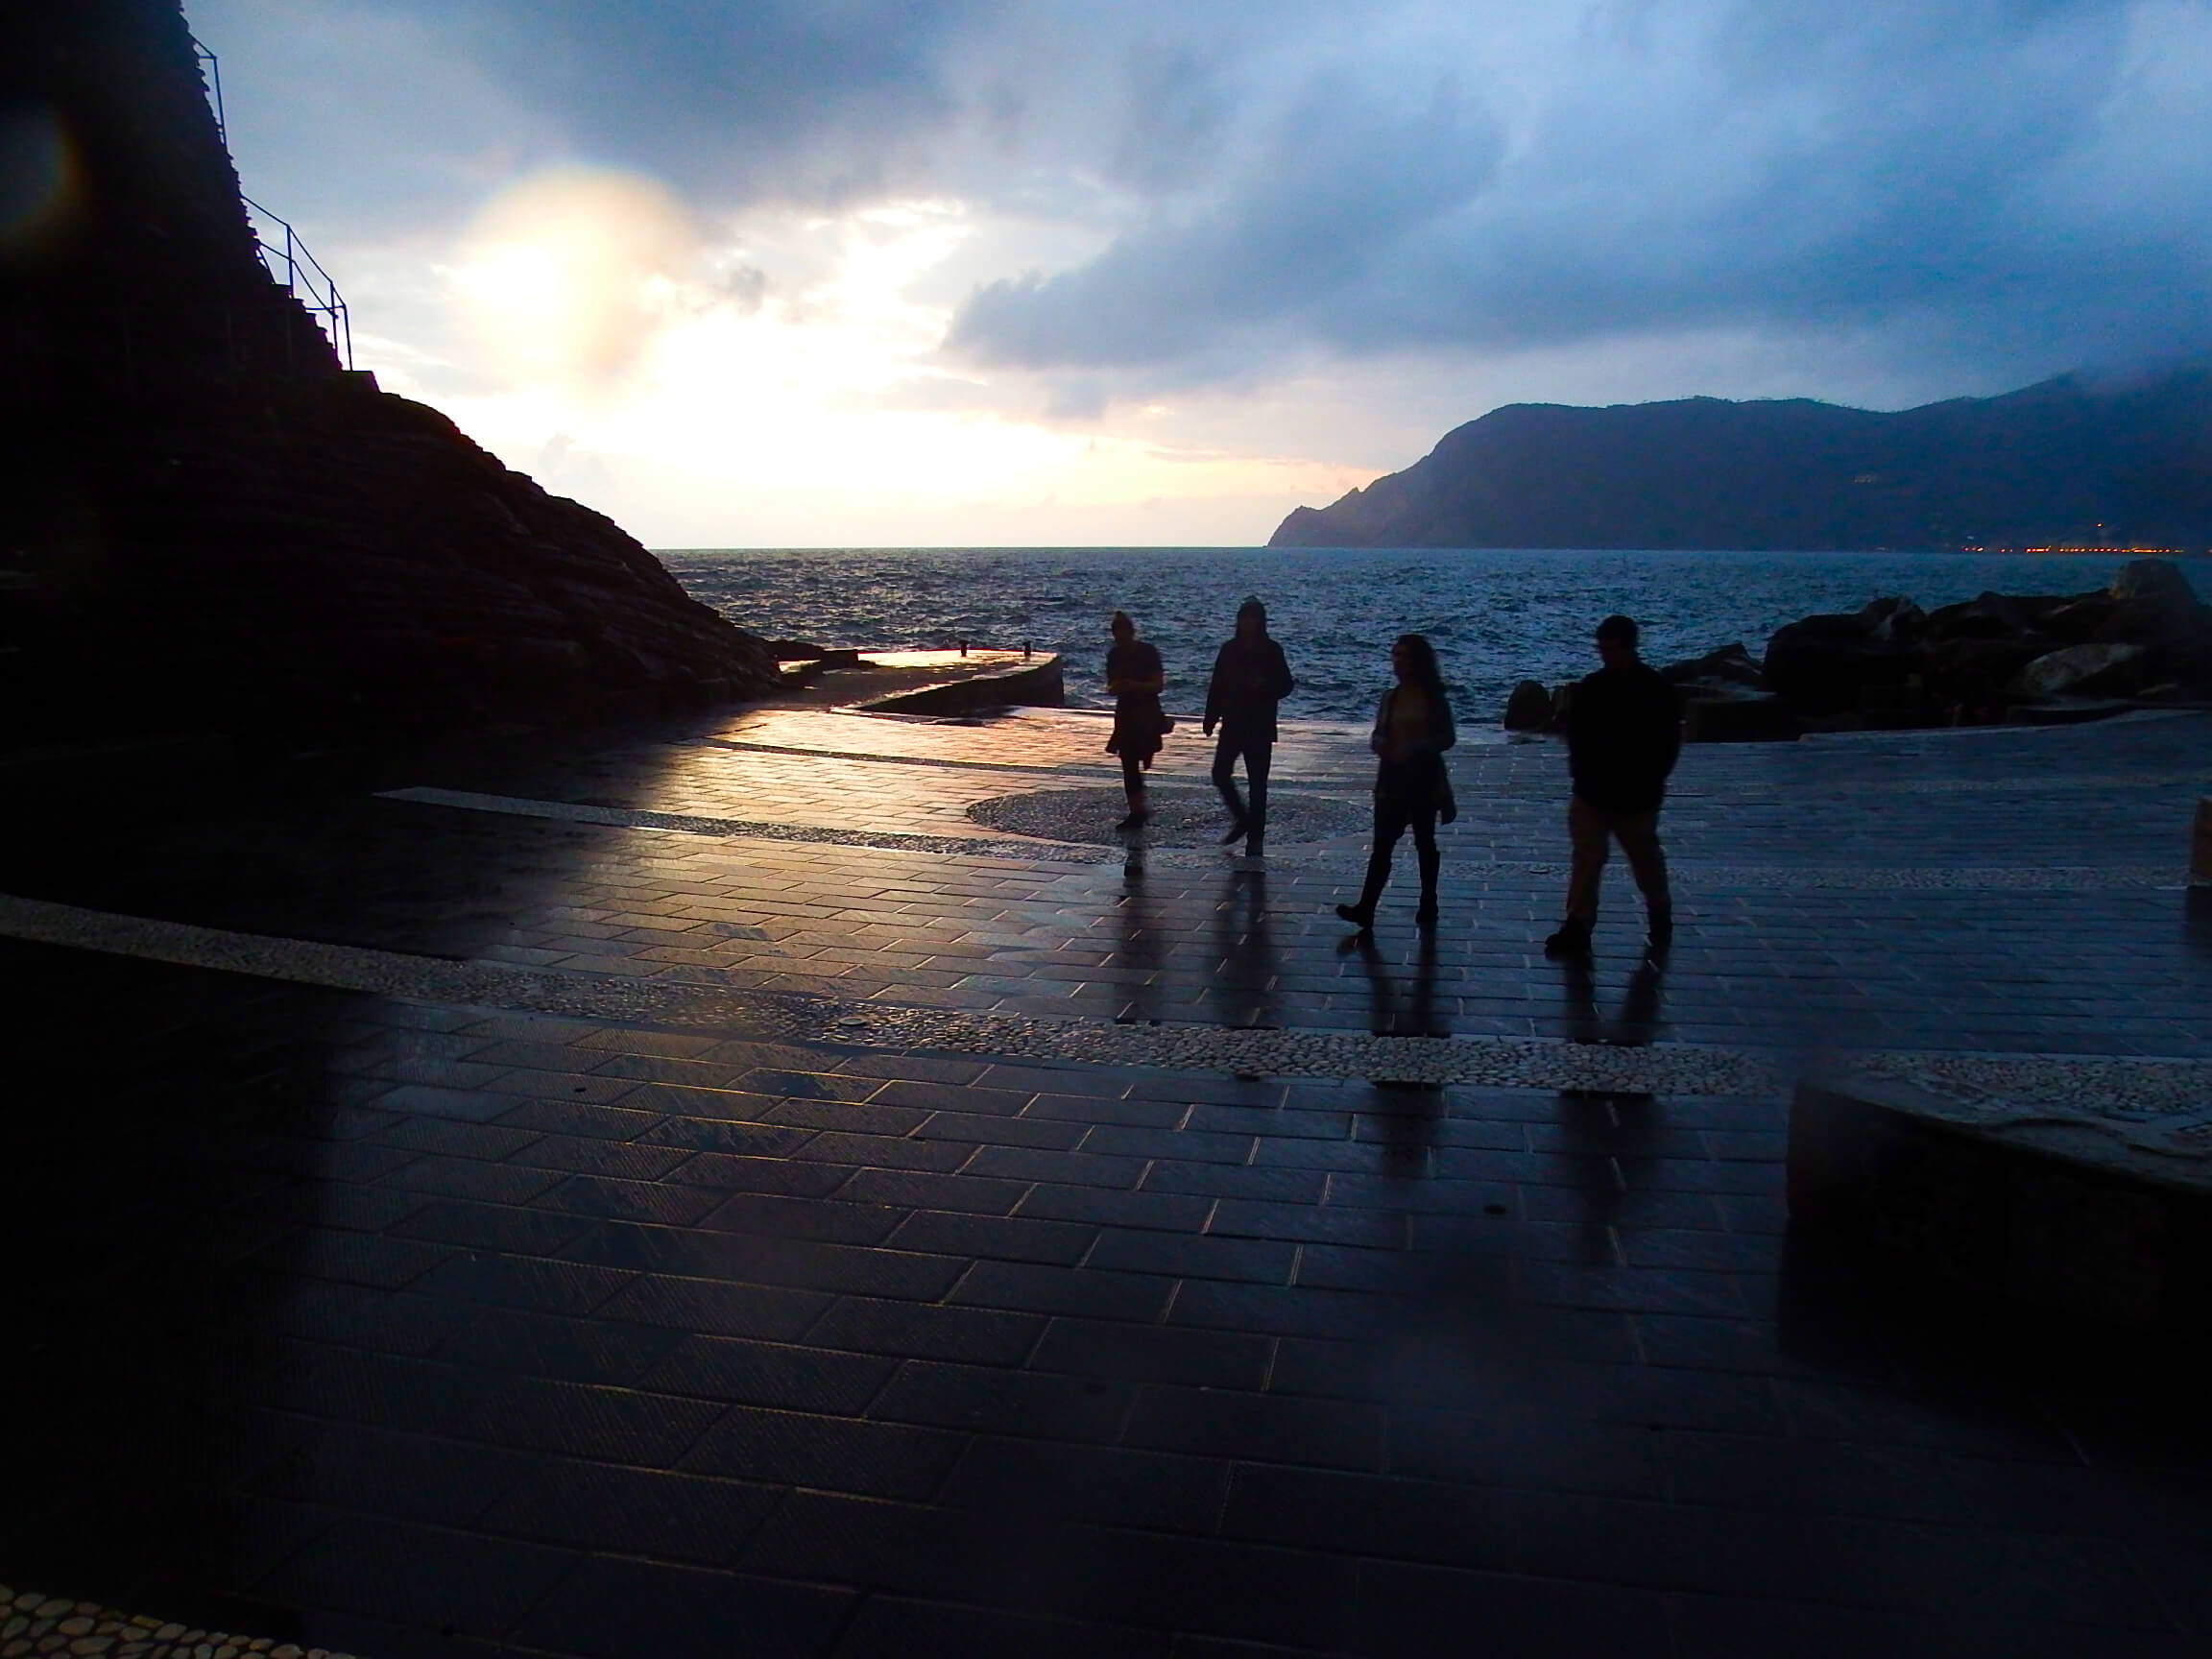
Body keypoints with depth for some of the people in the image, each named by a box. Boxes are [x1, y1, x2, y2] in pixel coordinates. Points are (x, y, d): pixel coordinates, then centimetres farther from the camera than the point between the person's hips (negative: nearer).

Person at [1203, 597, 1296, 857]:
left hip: (1260, 727, -3)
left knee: (1257, 782, -1)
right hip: (1232, 723, 3)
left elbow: (1286, 686, -2)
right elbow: (1216, 686, 7)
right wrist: (1211, 718, 2)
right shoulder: (1230, 650, 5)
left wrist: (1263, 686, -21)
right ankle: (1242, 820, 21)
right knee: (1220, 774, -1)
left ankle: (1255, 838, 5)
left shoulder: (1271, 651, -3)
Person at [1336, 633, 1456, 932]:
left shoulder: (1433, 698, -5)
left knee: (1425, 843, 8)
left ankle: (1428, 908, 19)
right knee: (1382, 845, -4)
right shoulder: (1390, 697, 9)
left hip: (1423, 780, -4)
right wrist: (1381, 745, -11)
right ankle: (1365, 909, -11)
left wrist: (1414, 747, -19)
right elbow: (1377, 737, 12)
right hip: (1392, 779, 4)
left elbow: (1447, 737, -6)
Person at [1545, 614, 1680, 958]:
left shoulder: (1656, 690, -8)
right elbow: (1575, 735, 8)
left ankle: (1660, 920, 34)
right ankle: (1577, 927, 2)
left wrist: (1649, 781, -10)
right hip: (1592, 793, 3)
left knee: (1646, 861, 14)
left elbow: (1669, 742, -4)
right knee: (1585, 861, 0)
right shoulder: (1589, 688, 1)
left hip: (1637, 797, -2)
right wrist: (1582, 774, -2)